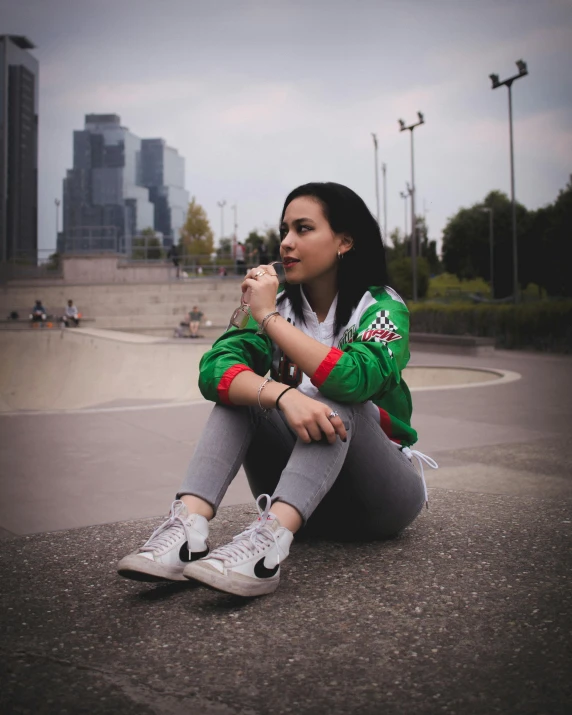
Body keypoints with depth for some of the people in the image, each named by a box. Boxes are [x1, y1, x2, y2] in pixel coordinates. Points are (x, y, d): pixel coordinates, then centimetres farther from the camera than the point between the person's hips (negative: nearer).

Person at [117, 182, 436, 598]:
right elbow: (214, 368, -17)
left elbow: (353, 378, -33)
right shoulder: (281, 305, 2)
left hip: (383, 496, -3)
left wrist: (269, 317, -23)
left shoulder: (383, 308, -10)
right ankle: (189, 524, -36)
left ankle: (271, 539, -49)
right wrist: (282, 395, -37)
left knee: (337, 399, -30)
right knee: (241, 391, -17)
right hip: (306, 494, 4)